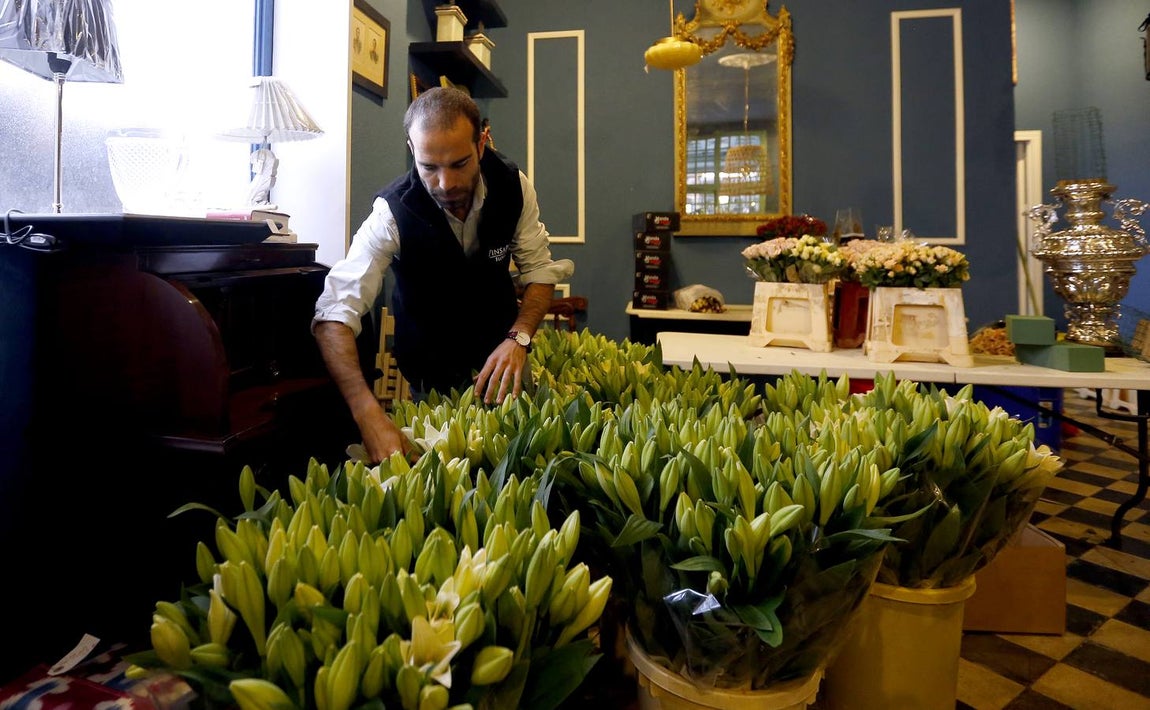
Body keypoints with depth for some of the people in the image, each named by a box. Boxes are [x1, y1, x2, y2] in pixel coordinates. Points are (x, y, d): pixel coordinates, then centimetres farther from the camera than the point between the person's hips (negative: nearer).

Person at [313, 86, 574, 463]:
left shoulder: (513, 186, -18)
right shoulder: (393, 211, -27)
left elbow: (540, 270, -9)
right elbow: (334, 313, -33)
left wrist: (518, 339, -28)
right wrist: (369, 414, -48)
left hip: (502, 351, 3)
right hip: (430, 368, -2)